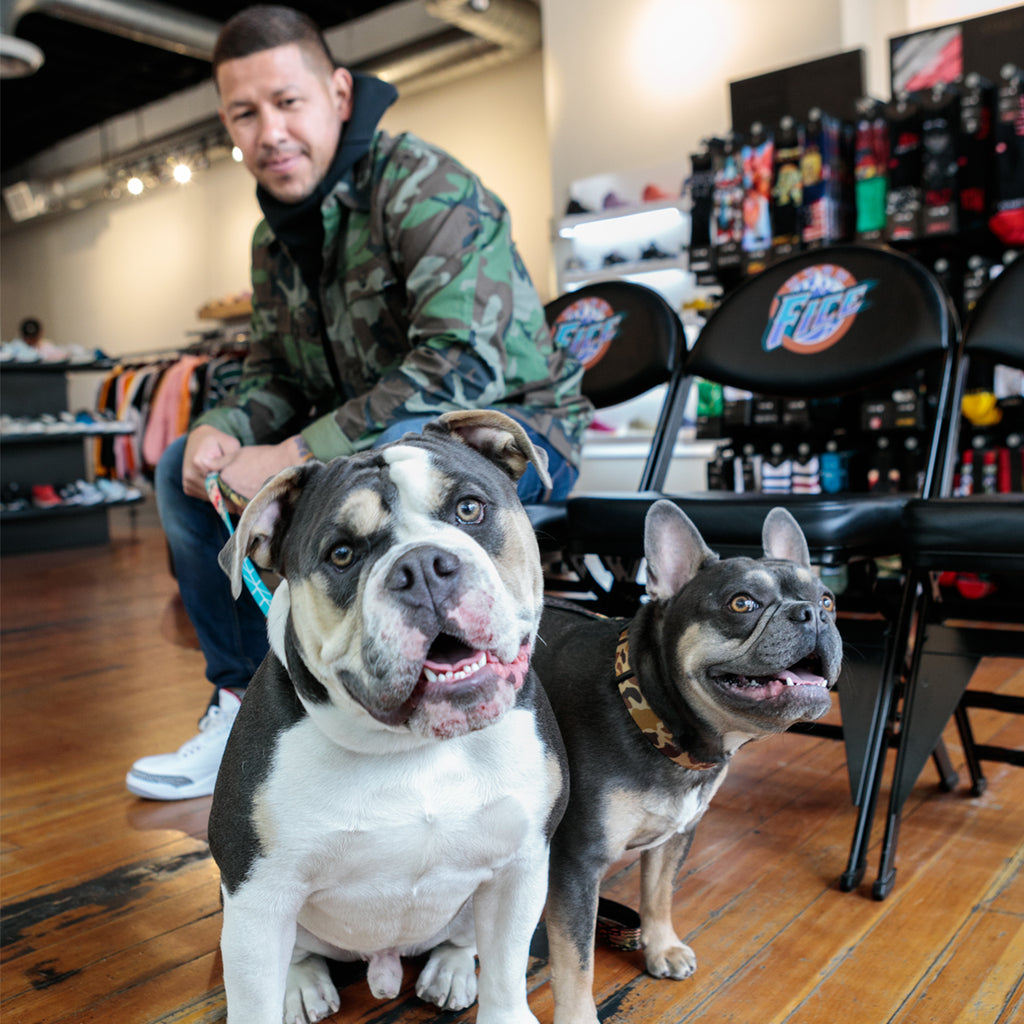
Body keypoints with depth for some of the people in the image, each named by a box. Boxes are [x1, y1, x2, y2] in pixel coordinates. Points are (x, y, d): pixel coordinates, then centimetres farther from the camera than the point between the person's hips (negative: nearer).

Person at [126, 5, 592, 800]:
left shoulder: (423, 186, -19)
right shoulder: (275, 239, 7)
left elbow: (463, 365, -32)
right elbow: (275, 374, 12)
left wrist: (293, 455, -30)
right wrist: (224, 430, -12)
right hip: (378, 433, 8)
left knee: (372, 457, -40)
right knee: (184, 471, 2)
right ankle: (244, 705, 7)